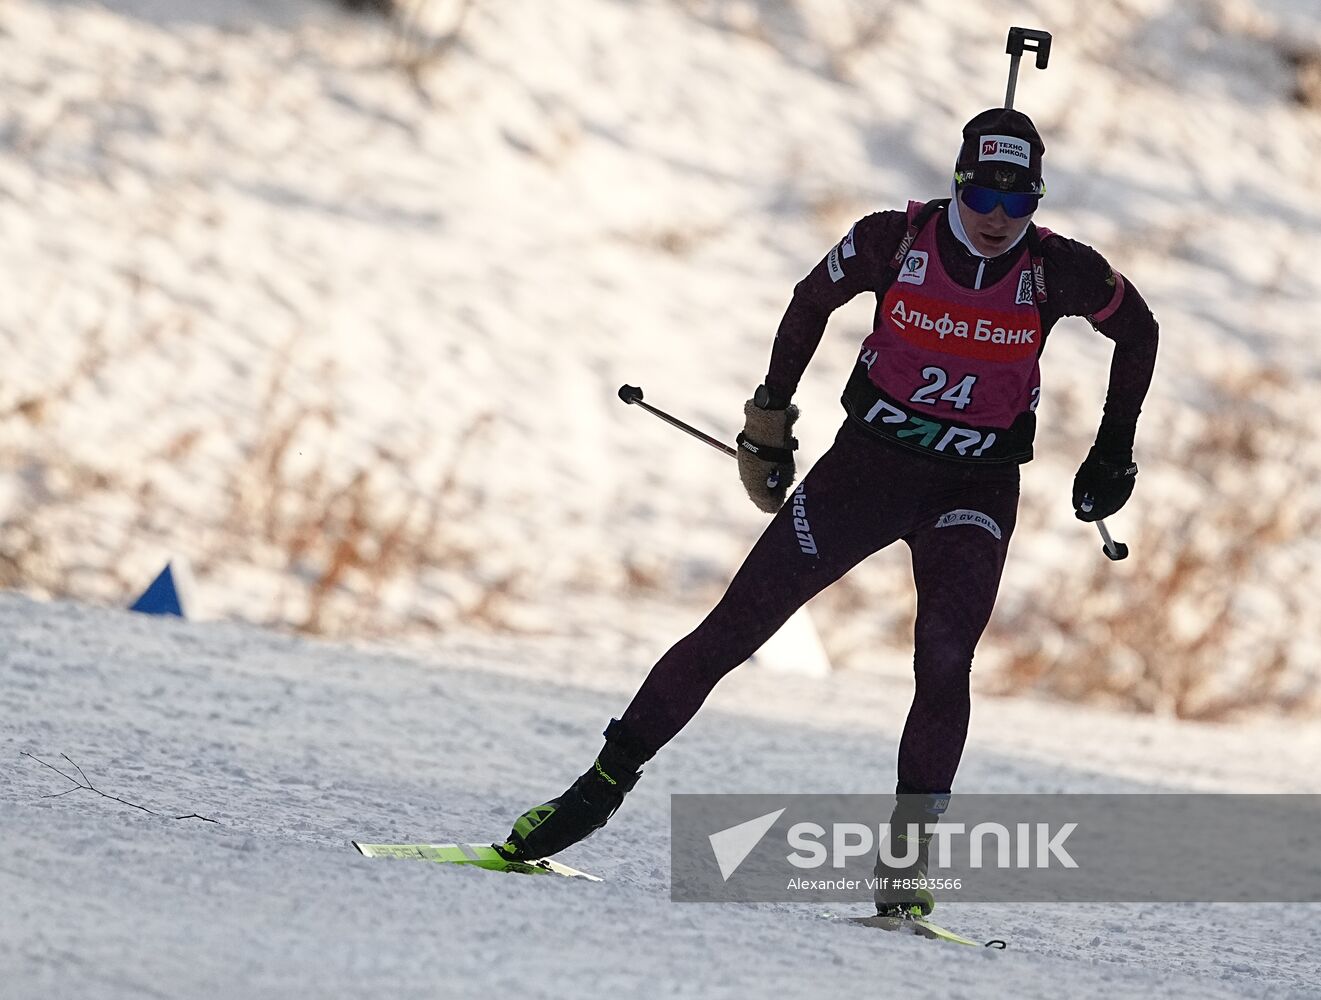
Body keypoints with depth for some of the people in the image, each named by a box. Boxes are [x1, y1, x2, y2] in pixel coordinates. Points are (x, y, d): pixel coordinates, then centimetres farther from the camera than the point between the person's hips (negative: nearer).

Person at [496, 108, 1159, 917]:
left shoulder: (1059, 271, -13)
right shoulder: (895, 241, -13)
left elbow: (1138, 331, 6)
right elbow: (812, 303, 6)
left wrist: (1115, 453, 5)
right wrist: (769, 420, 11)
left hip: (974, 494, -1)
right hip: (866, 464, 1)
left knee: (944, 662, -21)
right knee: (736, 626, -2)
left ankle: (910, 851, -13)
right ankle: (607, 780, 7)